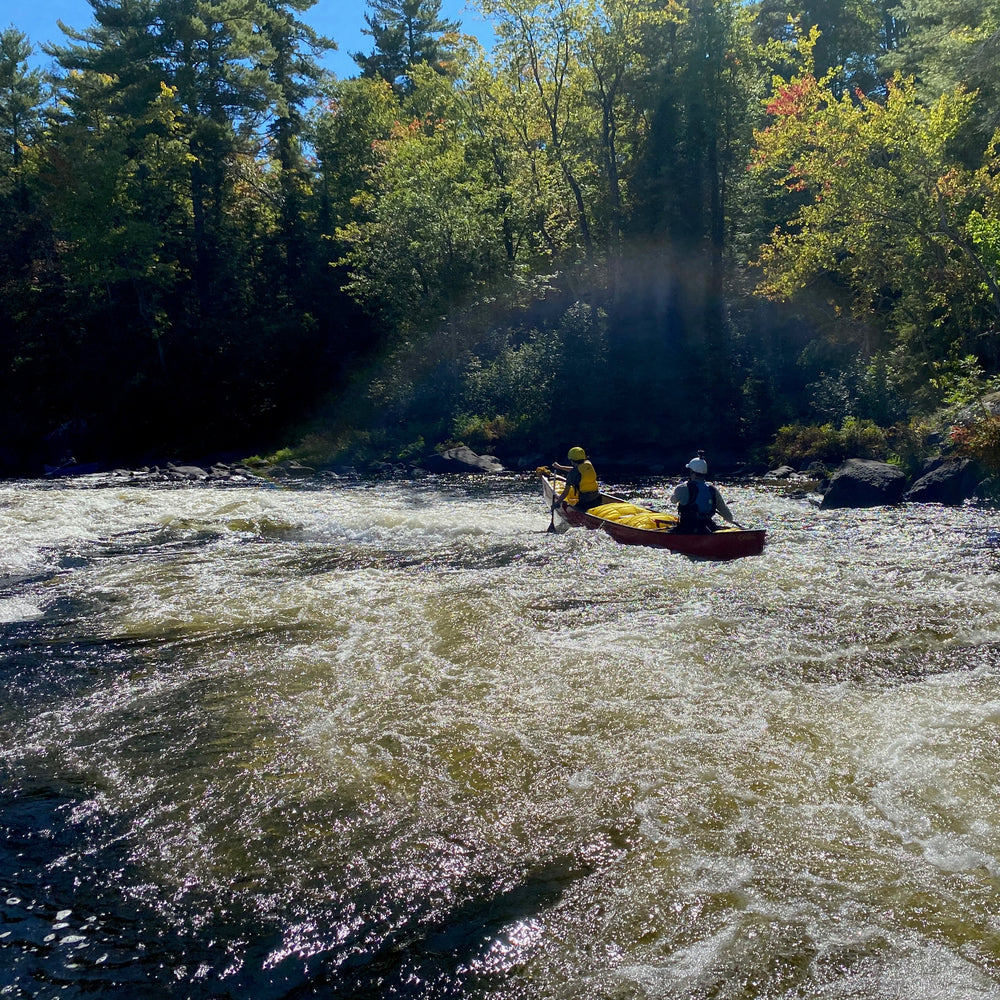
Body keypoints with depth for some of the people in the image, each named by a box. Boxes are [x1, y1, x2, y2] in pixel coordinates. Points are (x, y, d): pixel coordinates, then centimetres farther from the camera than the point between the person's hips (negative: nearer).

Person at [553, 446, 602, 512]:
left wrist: (556, 503, 2)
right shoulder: (589, 464, 8)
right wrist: (560, 467, 37)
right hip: (597, 499, 7)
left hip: (585, 503, -6)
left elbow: (566, 492, -9)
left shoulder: (572, 473, -10)